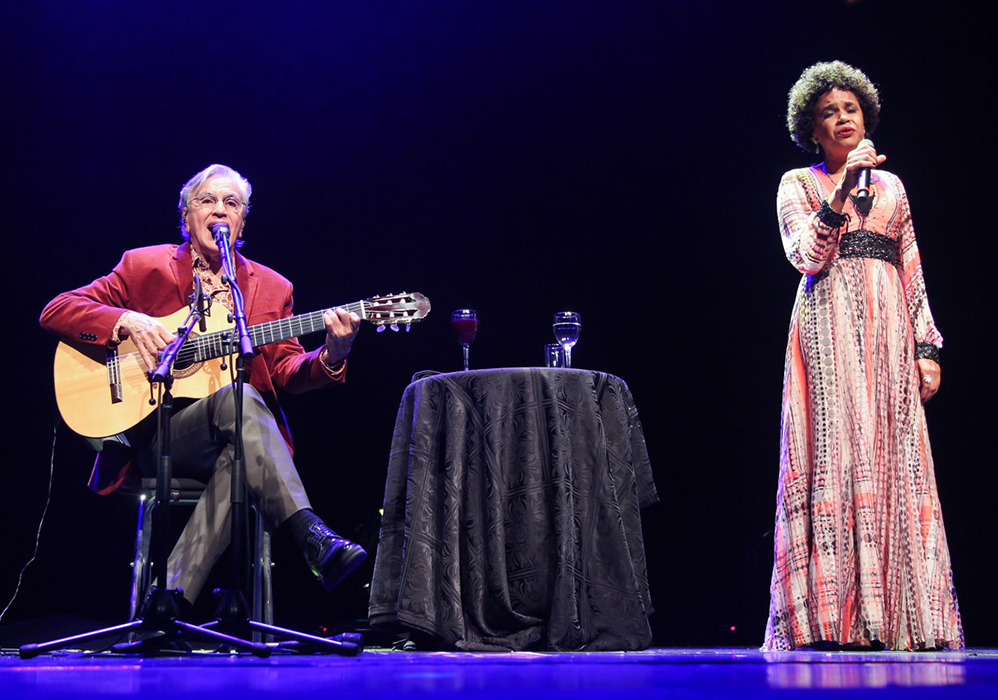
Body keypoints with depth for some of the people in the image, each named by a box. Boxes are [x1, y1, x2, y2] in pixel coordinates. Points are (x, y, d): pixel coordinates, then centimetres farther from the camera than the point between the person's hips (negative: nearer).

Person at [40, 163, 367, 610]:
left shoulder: (271, 288, 17)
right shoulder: (143, 266, 10)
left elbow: (287, 373, 8)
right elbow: (55, 312, 4)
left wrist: (331, 355, -14)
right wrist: (127, 321, -13)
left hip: (231, 440, 3)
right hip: (153, 431, -3)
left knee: (238, 455, -37)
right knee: (237, 397, -35)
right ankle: (313, 537, -46)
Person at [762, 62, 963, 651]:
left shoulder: (891, 186, 19)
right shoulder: (799, 184, 10)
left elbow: (912, 271, 15)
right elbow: (807, 254, -7)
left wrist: (927, 345, 6)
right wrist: (845, 187, -14)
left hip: (888, 327, 3)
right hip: (830, 326, -3)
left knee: (894, 457, -4)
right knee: (836, 453, -11)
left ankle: (898, 618, -4)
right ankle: (834, 617, -12)